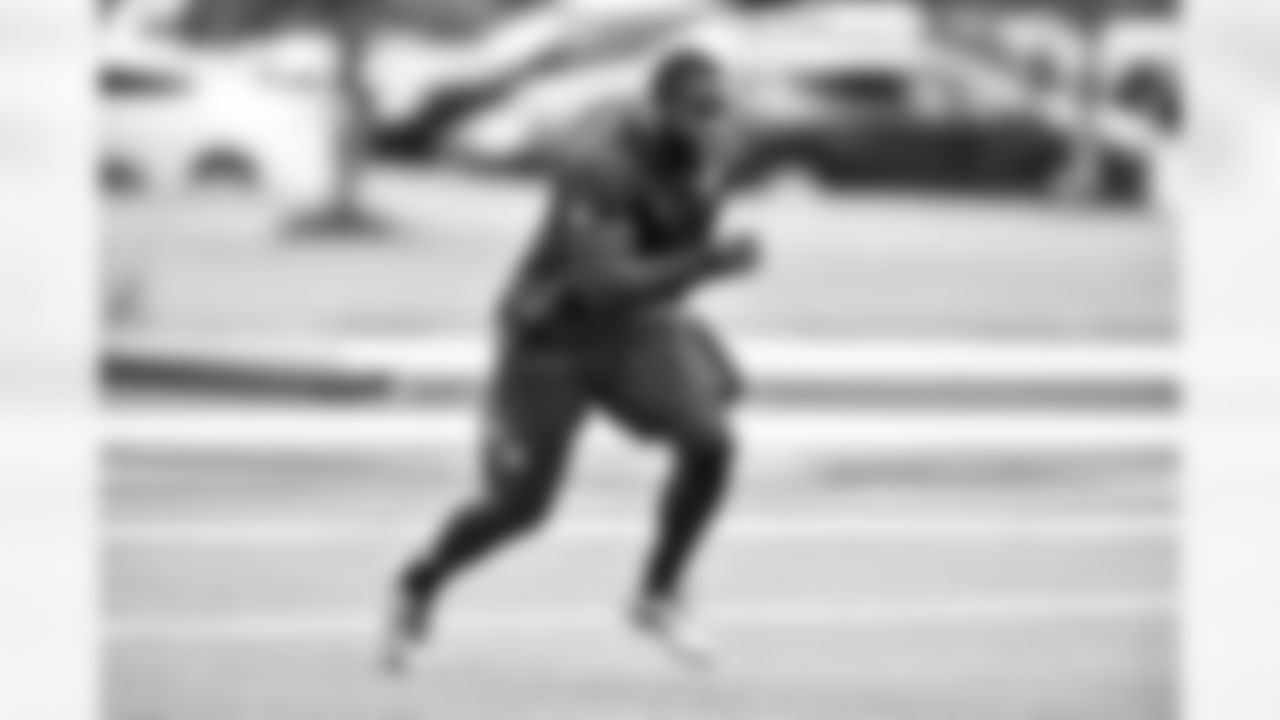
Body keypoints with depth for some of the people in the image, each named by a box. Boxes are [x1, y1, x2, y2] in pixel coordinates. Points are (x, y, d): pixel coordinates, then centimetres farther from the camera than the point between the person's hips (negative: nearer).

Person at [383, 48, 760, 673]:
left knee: (711, 445, -18)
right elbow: (607, 285, -44)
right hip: (553, 334, -5)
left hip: (637, 325, 5)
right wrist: (709, 263, -51)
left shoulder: (703, 148, -11)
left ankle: (659, 597, 3)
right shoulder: (601, 167, -35)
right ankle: (422, 586, 33)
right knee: (520, 506, 1)